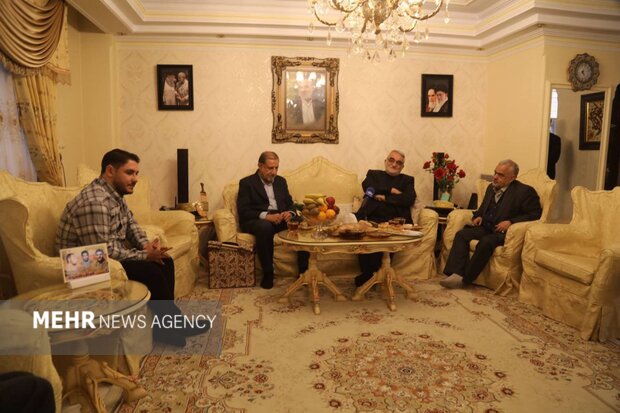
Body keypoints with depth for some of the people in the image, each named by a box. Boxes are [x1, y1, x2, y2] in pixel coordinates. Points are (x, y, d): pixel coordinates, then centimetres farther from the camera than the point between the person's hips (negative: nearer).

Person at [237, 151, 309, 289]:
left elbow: (290, 203, 18)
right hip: (256, 220, -4)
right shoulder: (246, 183, 2)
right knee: (265, 227, -39)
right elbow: (243, 211, -8)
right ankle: (268, 273, -25)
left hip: (281, 219, 5)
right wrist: (266, 216, -22)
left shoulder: (281, 181, 19)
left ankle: (304, 270, -18)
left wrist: (290, 213, -8)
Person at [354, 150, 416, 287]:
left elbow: (409, 199, 2)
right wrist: (391, 190, -1)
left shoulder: (407, 180, 24)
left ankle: (369, 273, -19)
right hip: (371, 218, 0)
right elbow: (367, 187, 1)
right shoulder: (374, 174, 26)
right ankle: (367, 272, -20)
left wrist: (384, 197, -1)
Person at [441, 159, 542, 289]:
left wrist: (511, 222, -18)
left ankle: (464, 279, -25)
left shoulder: (524, 191, -4)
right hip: (485, 227, 7)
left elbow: (535, 213, -9)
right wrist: (478, 216, 7)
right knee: (461, 234, -19)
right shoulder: (491, 187, 17)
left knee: (486, 241, -35)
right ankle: (456, 274, -28)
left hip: (503, 232, -7)